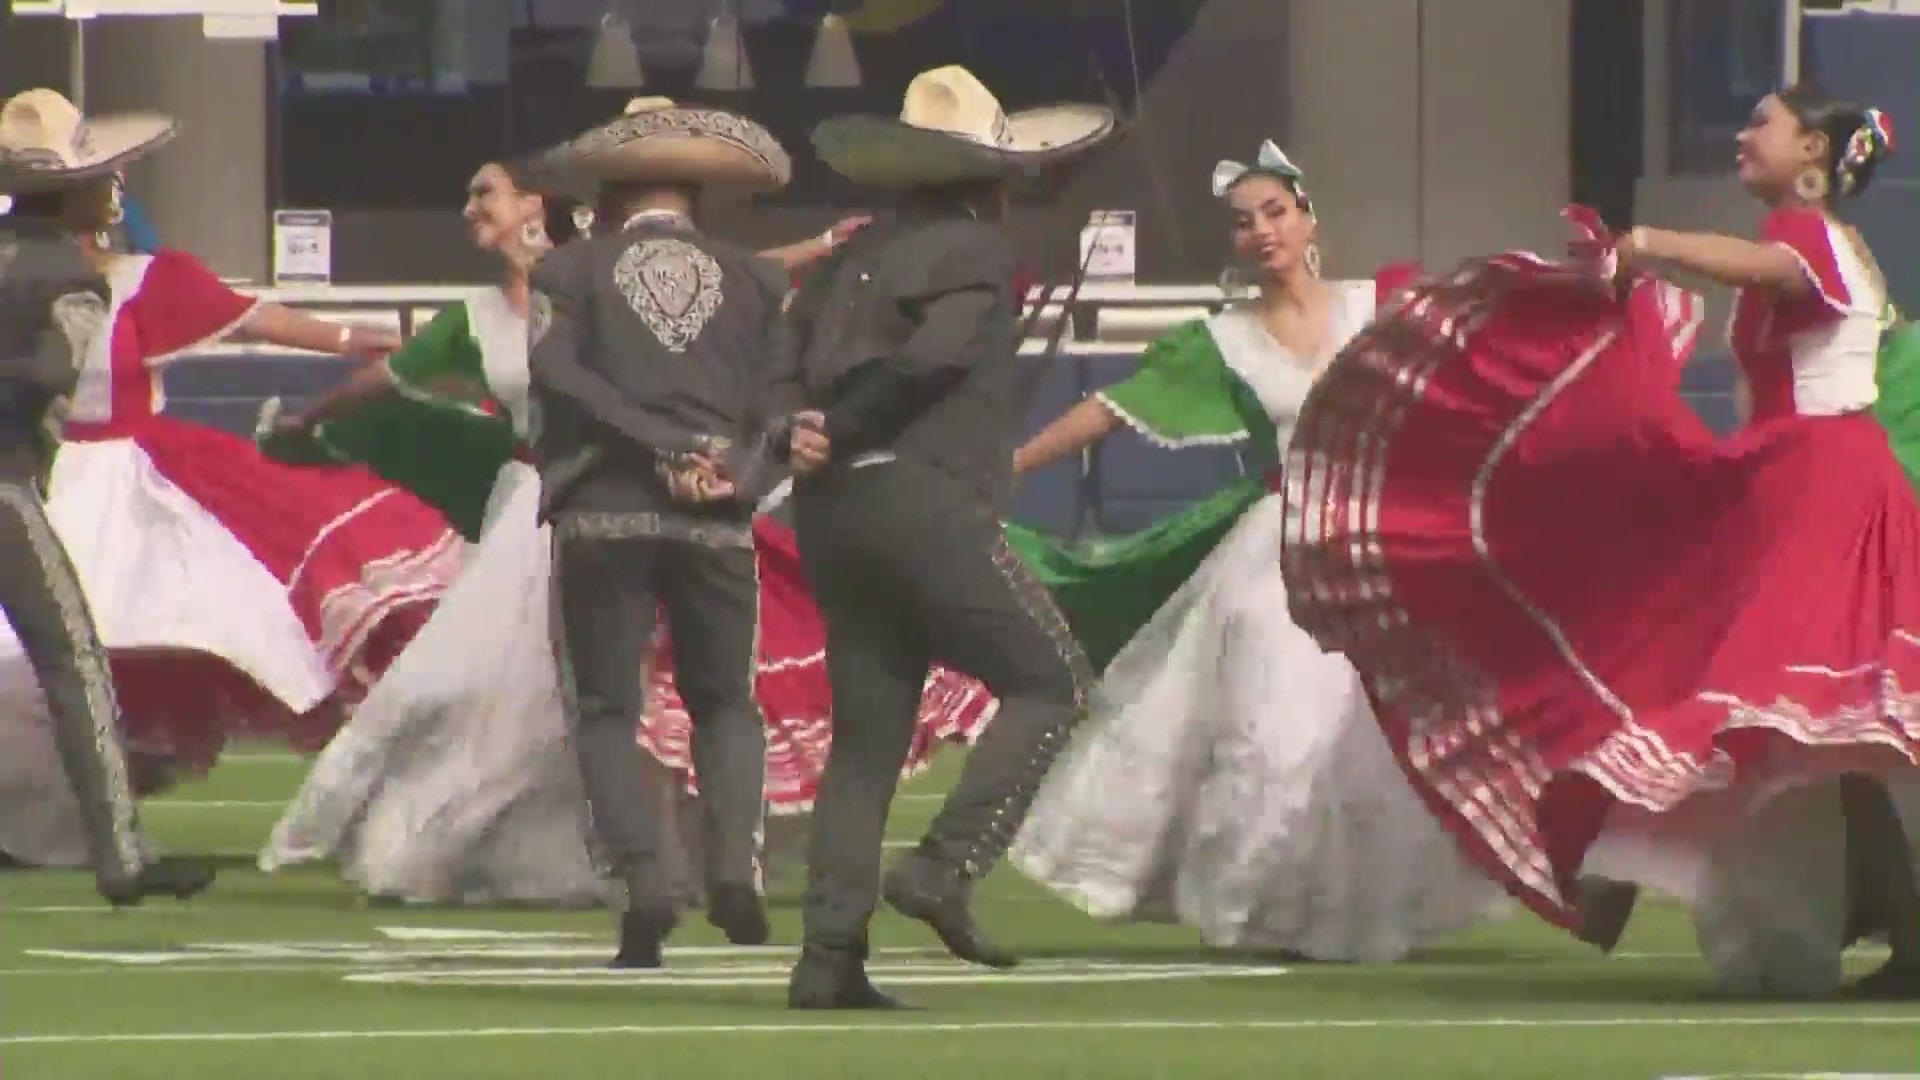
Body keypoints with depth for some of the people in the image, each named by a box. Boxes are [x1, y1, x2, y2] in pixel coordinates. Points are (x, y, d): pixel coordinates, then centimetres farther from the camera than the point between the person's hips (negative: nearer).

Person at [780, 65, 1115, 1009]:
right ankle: (944, 869, -12)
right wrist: (840, 431, -7)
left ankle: (829, 956, 2)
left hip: (831, 509, 7)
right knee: (1050, 683, 2)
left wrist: (812, 434, -5)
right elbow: (929, 355, -16)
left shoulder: (862, 253, 19)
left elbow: (792, 353, 10)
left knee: (866, 733, 10)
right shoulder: (974, 250, -2)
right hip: (920, 498, -7)